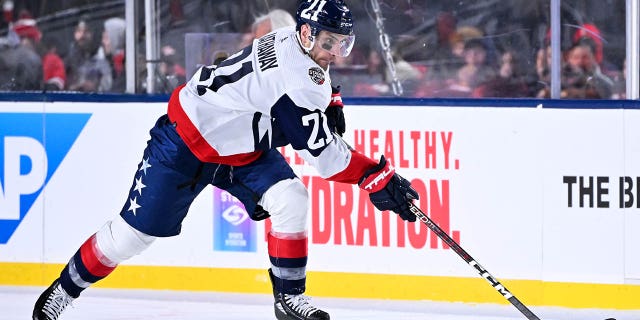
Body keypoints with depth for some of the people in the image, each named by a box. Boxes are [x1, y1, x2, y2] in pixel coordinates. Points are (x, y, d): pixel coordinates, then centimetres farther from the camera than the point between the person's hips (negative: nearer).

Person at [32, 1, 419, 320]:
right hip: (185, 144, -8)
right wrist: (380, 180, -33)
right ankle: (66, 288, 20)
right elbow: (324, 154, -34)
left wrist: (330, 105, 4)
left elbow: (315, 81, 22)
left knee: (291, 200, -14)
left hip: (244, 148, 8)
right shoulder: (290, 79, -35)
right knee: (135, 231, 0)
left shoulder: (300, 44, -7)